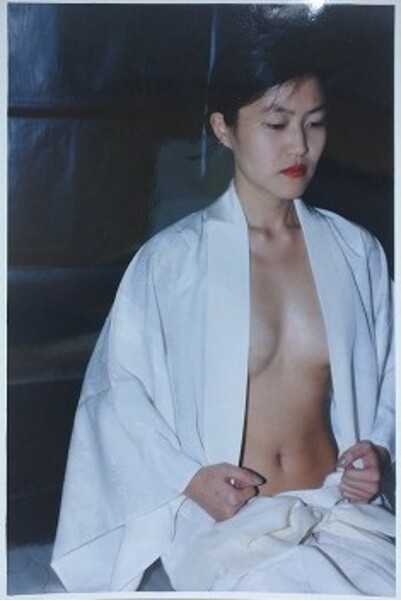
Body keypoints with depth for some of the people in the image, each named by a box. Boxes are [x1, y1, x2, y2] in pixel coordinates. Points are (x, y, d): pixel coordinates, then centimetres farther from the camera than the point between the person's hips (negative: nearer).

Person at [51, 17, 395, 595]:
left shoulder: (357, 254, 6)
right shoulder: (172, 260, -6)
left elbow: (385, 386, 16)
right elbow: (120, 391, -1)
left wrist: (378, 452, -3)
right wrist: (189, 478, -13)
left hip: (342, 509, 4)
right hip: (225, 520, -3)